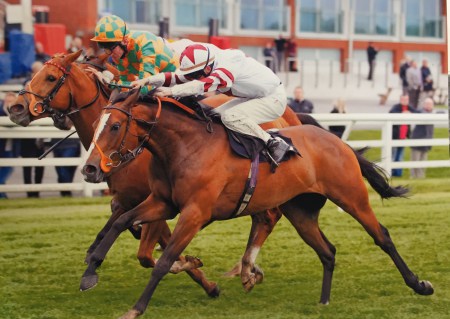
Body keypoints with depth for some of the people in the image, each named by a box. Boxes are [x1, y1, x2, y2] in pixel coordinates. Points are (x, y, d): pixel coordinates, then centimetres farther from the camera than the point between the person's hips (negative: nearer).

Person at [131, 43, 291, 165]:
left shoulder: (228, 66, -32)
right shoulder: (204, 69, -5)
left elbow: (206, 84, -47)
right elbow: (177, 77, -8)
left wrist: (171, 91, -53)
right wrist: (147, 81, -21)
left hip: (274, 98, -9)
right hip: (252, 97, 9)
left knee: (230, 117, -26)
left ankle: (274, 143, -19)